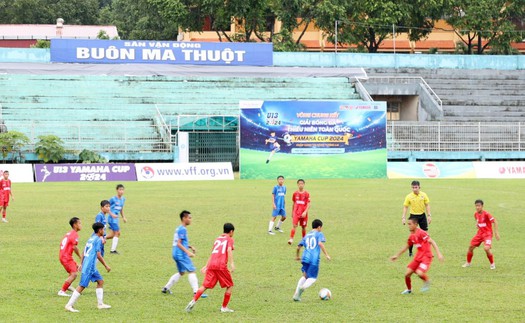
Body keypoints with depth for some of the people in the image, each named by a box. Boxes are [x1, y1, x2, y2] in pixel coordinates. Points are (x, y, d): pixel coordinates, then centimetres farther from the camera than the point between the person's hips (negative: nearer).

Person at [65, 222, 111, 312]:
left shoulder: (91, 238, 16)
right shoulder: (98, 239, -10)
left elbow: (84, 252, 19)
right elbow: (98, 255, -13)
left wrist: (82, 264, 25)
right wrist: (106, 266, -6)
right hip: (89, 267, -10)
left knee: (100, 281, 15)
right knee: (82, 286, -9)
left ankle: (101, 304, 16)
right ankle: (69, 305, -10)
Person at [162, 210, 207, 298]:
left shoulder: (179, 229, 15)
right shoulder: (182, 229, -16)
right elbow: (179, 244, -21)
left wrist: (190, 247, 17)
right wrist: (188, 252, -26)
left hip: (176, 254, 10)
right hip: (181, 254, -10)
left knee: (181, 272, 21)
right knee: (191, 271, -8)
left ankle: (166, 288, 23)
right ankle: (196, 291, -12)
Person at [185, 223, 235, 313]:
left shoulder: (217, 239, 25)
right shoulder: (229, 239, 8)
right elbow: (229, 250, -10)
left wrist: (206, 266, 31)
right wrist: (232, 263, -19)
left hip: (211, 265, 5)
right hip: (221, 266, -5)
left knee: (205, 286, 3)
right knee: (229, 285, 11)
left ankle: (193, 301, -17)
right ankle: (224, 307, 9)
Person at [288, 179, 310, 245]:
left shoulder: (306, 194, -4)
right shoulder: (295, 193, 4)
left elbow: (308, 204, -7)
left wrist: (305, 212, -19)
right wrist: (292, 212, 18)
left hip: (303, 213, -1)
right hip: (296, 212, 1)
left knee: (303, 227, 9)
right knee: (294, 225, -13)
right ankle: (291, 239, -19)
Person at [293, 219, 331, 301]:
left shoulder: (306, 236, 21)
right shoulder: (319, 234, 6)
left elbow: (299, 247, 21)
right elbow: (320, 243, -13)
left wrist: (297, 256, 38)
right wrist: (326, 255, -13)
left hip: (306, 258, 5)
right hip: (314, 259, -5)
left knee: (305, 276, 20)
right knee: (312, 278, 2)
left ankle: (296, 294, 9)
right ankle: (303, 287, -29)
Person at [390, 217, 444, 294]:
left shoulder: (421, 233, -16)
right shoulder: (411, 236, 9)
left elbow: (432, 242, -20)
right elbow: (407, 246, 26)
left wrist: (439, 254, -28)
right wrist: (397, 255, 31)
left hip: (426, 256, -7)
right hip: (418, 257, 7)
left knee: (419, 273, -28)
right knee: (407, 274, 0)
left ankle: (427, 282, 5)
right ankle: (409, 289, 25)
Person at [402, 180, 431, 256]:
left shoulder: (423, 195, -2)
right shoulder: (409, 197, -8)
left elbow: (427, 205, 4)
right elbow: (405, 207, -3)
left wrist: (429, 216, -2)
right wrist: (403, 217, -10)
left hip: (422, 215, 2)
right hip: (413, 216, -2)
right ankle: (410, 252, 8)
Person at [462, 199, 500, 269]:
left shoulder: (486, 214, -19)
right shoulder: (476, 214, 2)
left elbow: (495, 222, -17)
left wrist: (496, 232, -21)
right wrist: (477, 224, 3)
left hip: (487, 234, -7)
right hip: (480, 233, 7)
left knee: (486, 248, -25)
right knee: (471, 247, 5)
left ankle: (492, 264, -3)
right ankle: (468, 263, 27)